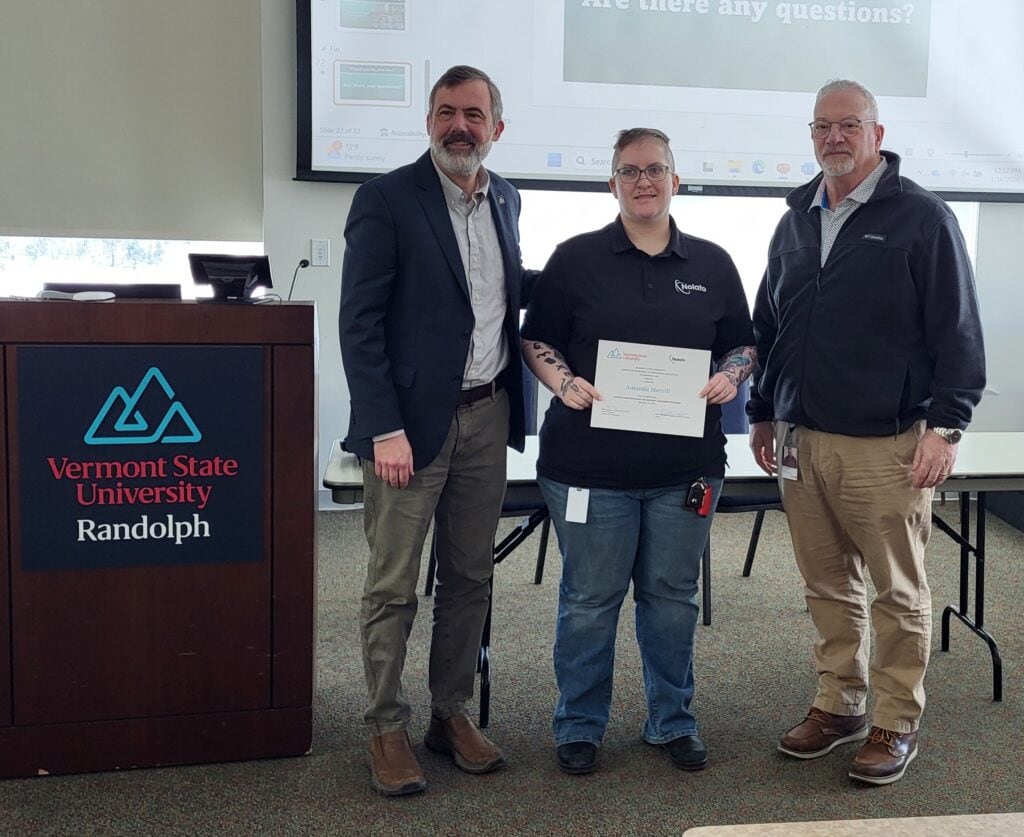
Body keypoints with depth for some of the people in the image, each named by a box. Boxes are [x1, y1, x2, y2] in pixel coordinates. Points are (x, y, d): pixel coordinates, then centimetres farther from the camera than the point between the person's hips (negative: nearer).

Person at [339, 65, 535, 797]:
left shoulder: (504, 199, 10)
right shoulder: (386, 200, -8)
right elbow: (360, 323, -12)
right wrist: (385, 429, -17)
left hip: (487, 414, 6)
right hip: (412, 417, -6)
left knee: (470, 577, 13)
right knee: (393, 586, 2)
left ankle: (453, 714, 27)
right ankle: (387, 729, 16)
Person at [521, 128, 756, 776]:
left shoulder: (712, 264, 9)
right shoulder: (576, 258, 2)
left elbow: (743, 345, 15)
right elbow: (537, 340, 5)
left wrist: (731, 376, -5)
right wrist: (563, 382, -14)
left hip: (686, 464, 2)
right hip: (591, 461, -2)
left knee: (673, 596, 11)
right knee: (590, 598, 5)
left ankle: (673, 721, 28)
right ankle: (580, 727, 21)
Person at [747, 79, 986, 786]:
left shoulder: (922, 218, -4)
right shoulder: (797, 222, 14)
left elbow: (957, 331, -7)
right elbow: (768, 326, 20)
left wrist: (945, 424, -12)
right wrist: (763, 412, 18)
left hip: (886, 446, -5)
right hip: (803, 441, 6)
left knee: (899, 592, 5)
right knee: (829, 586, 14)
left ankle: (898, 721, 18)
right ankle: (839, 704, 28)